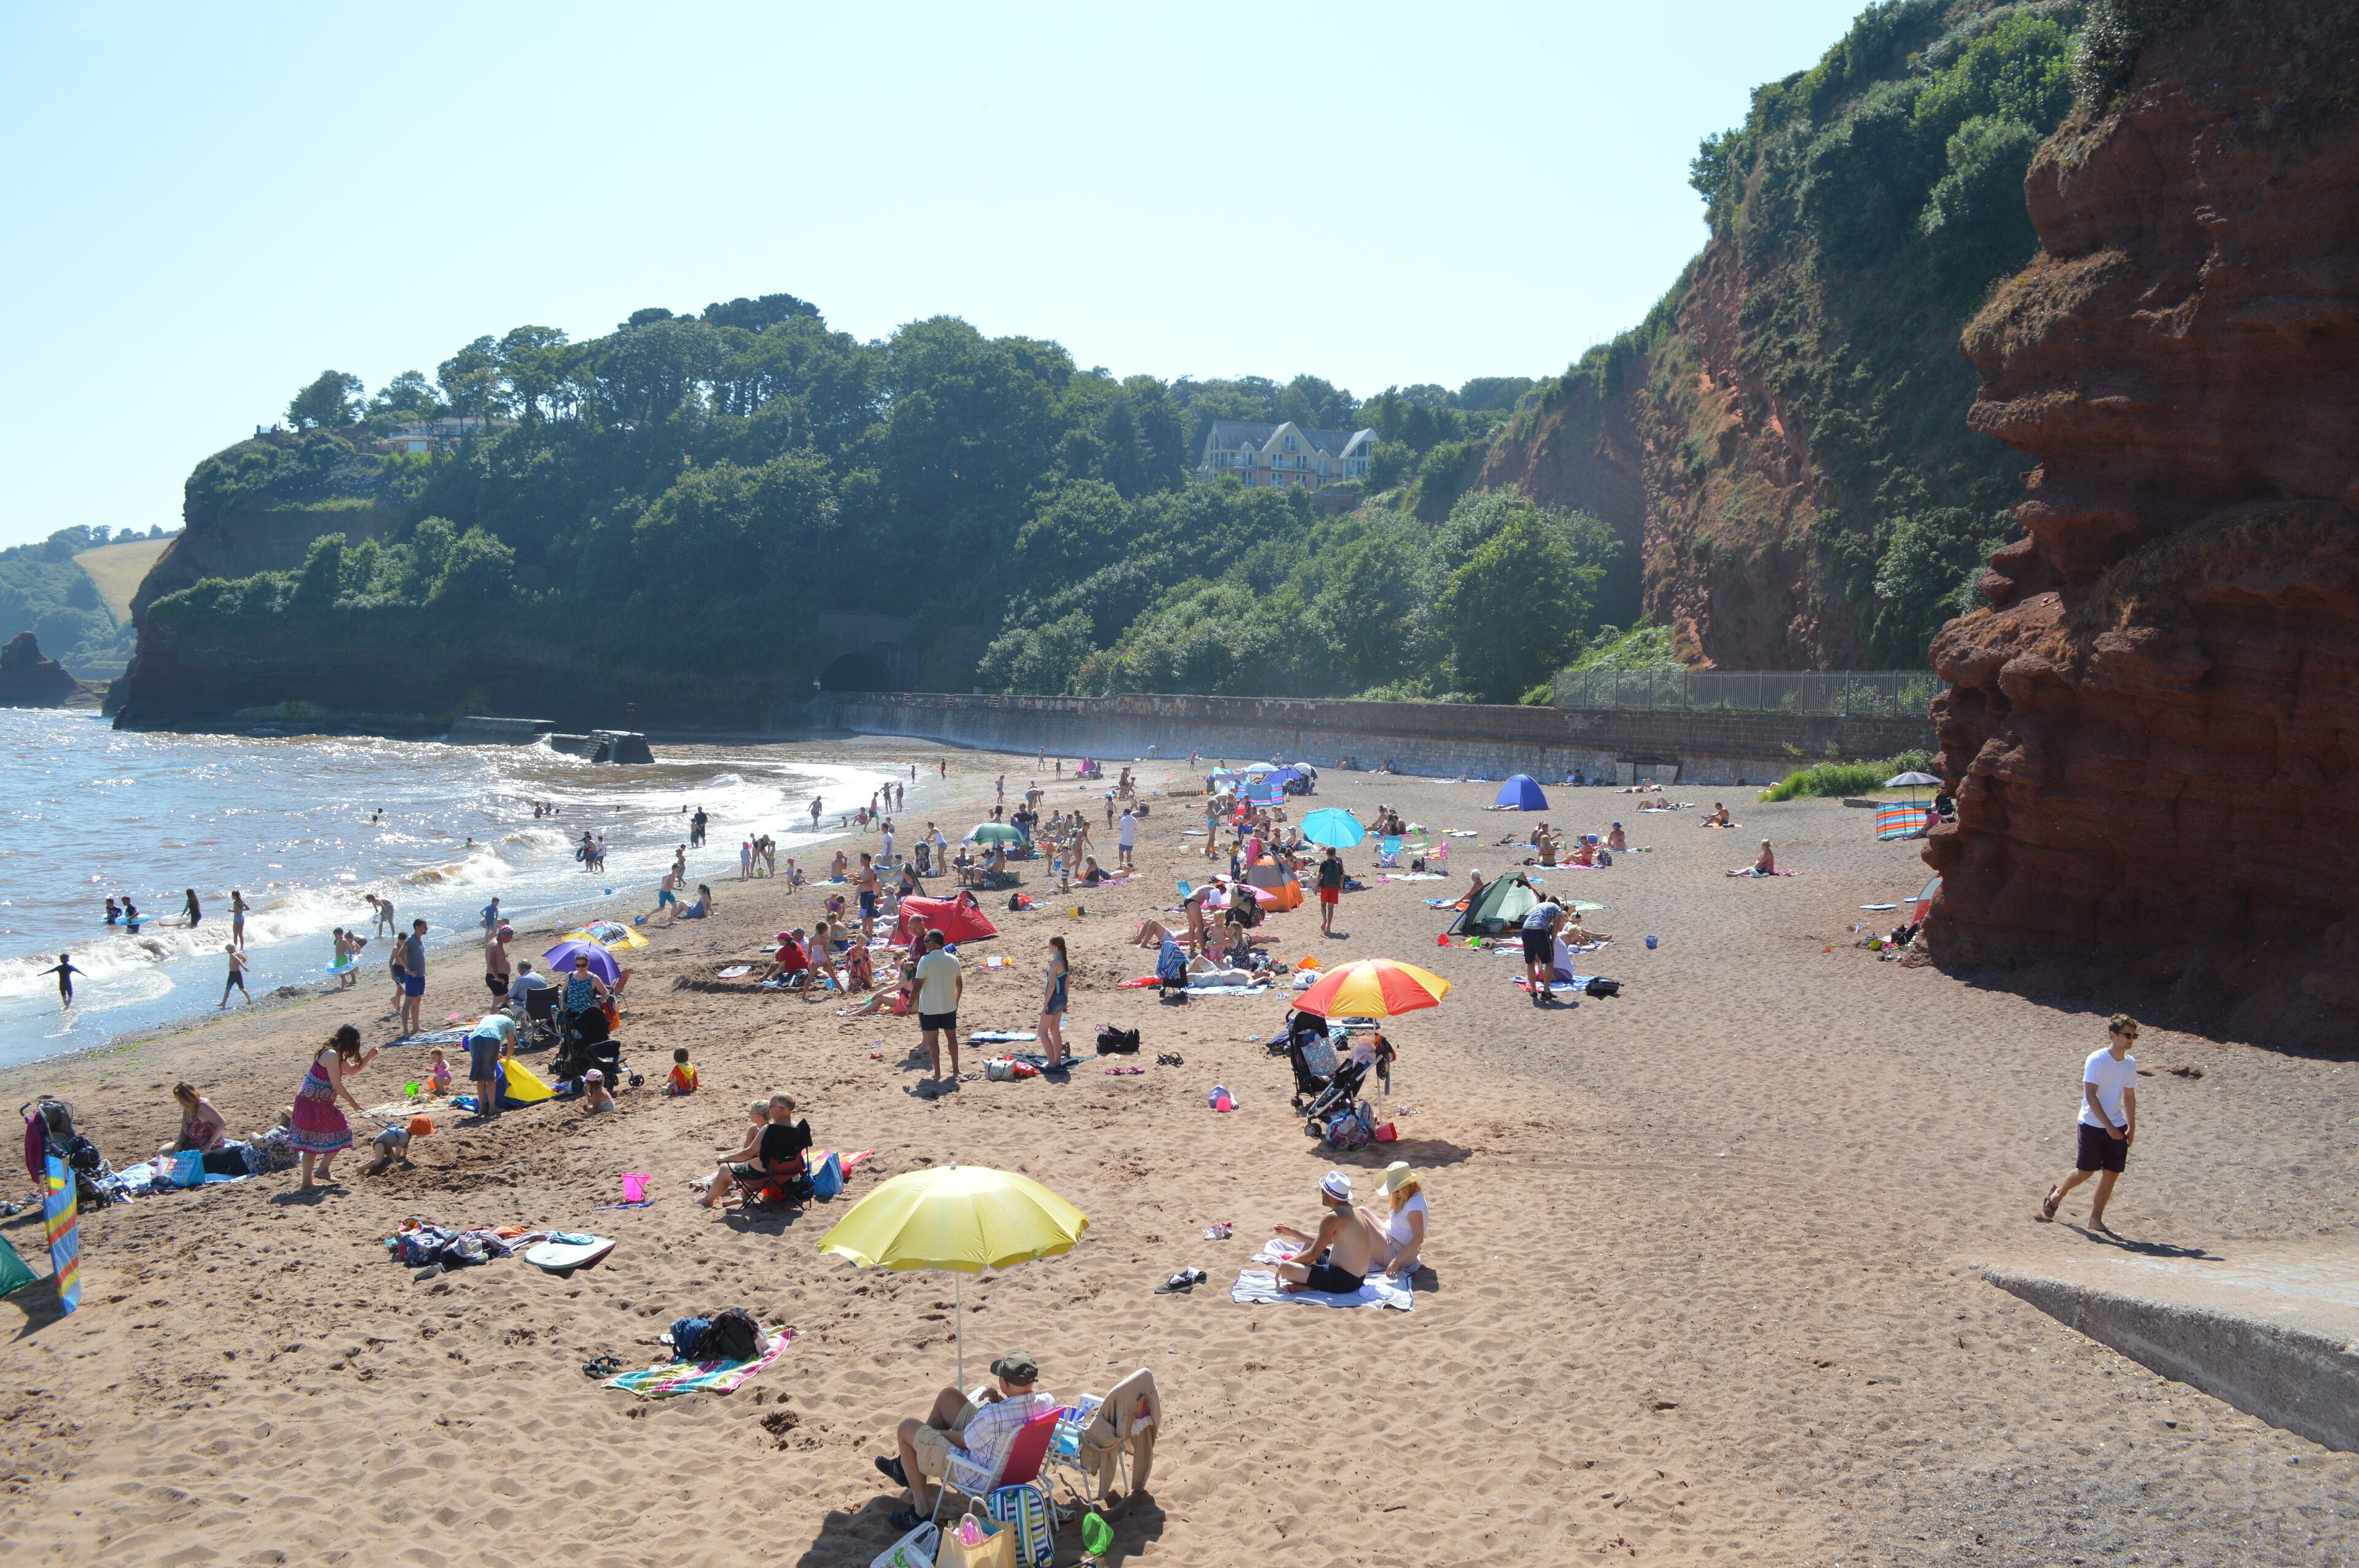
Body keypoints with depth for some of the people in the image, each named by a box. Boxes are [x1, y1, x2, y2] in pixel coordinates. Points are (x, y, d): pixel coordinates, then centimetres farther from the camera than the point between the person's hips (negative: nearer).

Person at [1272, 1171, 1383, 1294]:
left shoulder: (1333, 1217, -19)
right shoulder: (1352, 1209, 12)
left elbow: (1312, 1255, -14)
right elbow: (1323, 1242, 24)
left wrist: (1284, 1265, 0)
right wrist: (1293, 1233, 29)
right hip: (1357, 1278, 10)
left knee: (1284, 1268, -20)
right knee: (1307, 1246, 29)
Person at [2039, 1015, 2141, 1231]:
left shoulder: (2130, 1063, 4)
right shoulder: (2096, 1060, -16)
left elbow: (2129, 1096, 14)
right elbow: (2090, 1095, -18)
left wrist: (2132, 1128, 11)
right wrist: (2108, 1126, -21)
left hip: (2117, 1127, 5)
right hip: (2093, 1125, -5)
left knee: (2112, 1173, 1)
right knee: (2085, 1171, 0)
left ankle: (2096, 1219, 12)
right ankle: (2058, 1194, 28)